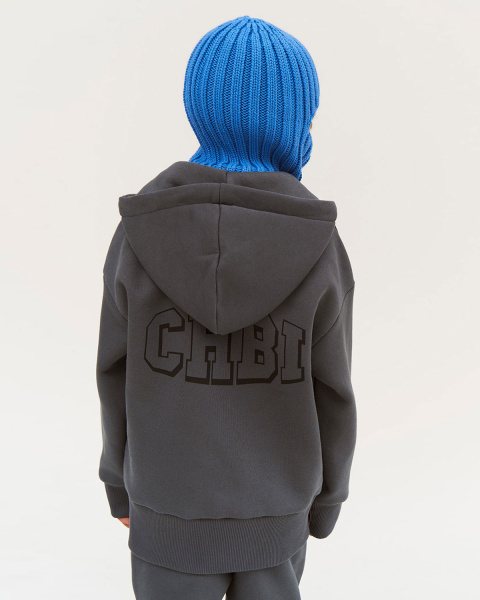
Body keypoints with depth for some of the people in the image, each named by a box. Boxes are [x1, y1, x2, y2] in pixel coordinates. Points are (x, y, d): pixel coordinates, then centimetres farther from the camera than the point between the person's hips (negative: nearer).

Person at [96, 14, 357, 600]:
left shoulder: (140, 231, -18)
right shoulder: (318, 246, -19)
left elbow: (118, 375, -8)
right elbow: (329, 395, -11)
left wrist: (120, 481, 9)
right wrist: (325, 501, 8)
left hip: (170, 512, 0)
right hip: (273, 515, 1)